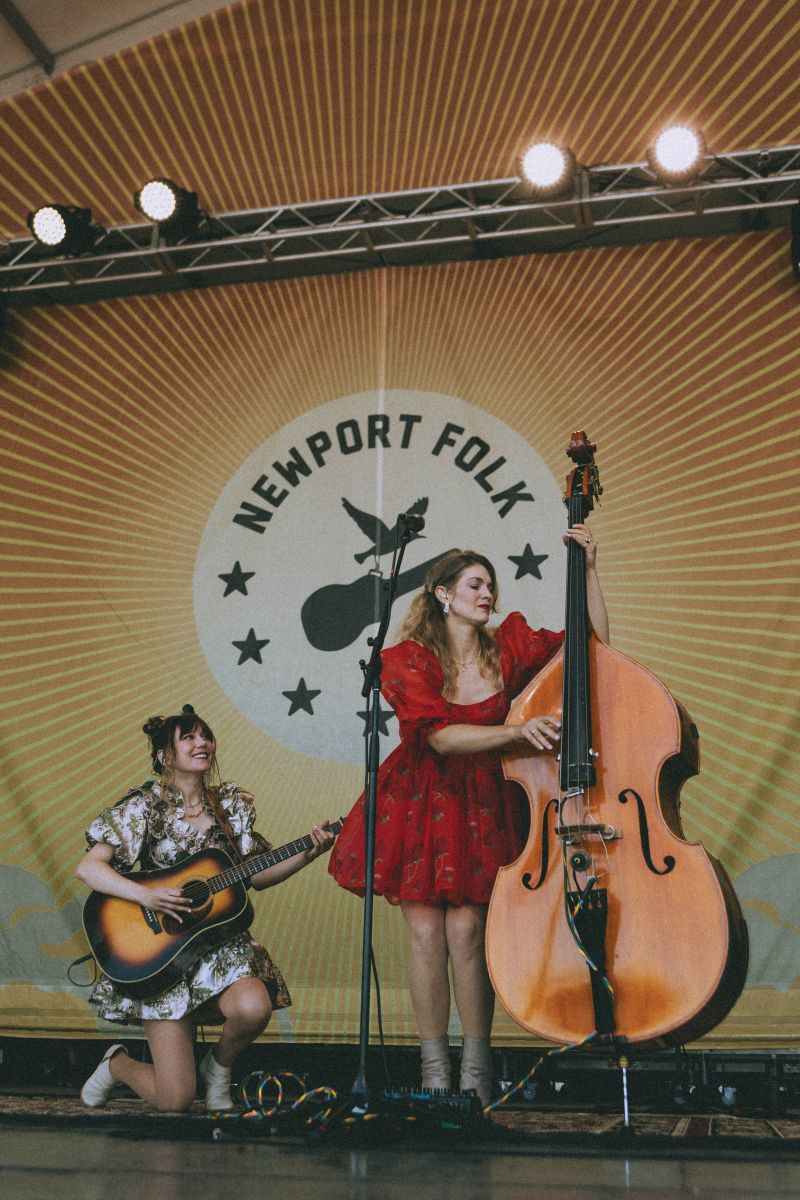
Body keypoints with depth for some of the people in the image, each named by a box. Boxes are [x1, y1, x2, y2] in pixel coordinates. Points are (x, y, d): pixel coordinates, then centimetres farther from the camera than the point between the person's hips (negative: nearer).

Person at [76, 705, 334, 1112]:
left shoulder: (230, 804, 7)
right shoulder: (146, 807, -5)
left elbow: (256, 876, 10)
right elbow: (87, 867, -12)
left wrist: (307, 854, -4)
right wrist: (146, 896, -25)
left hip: (219, 940, 4)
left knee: (254, 1006, -31)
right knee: (175, 1100, -11)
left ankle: (218, 1068, 5)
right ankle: (118, 1063, 26)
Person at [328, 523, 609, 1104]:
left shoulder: (508, 648, 2)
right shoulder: (408, 660, -8)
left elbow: (593, 641, 4)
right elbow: (440, 735, -20)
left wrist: (589, 570, -5)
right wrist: (516, 732, -32)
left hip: (482, 805, 1)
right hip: (420, 800, -1)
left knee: (465, 926, -8)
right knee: (425, 930, -3)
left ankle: (477, 1066, 7)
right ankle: (434, 1067, 12)